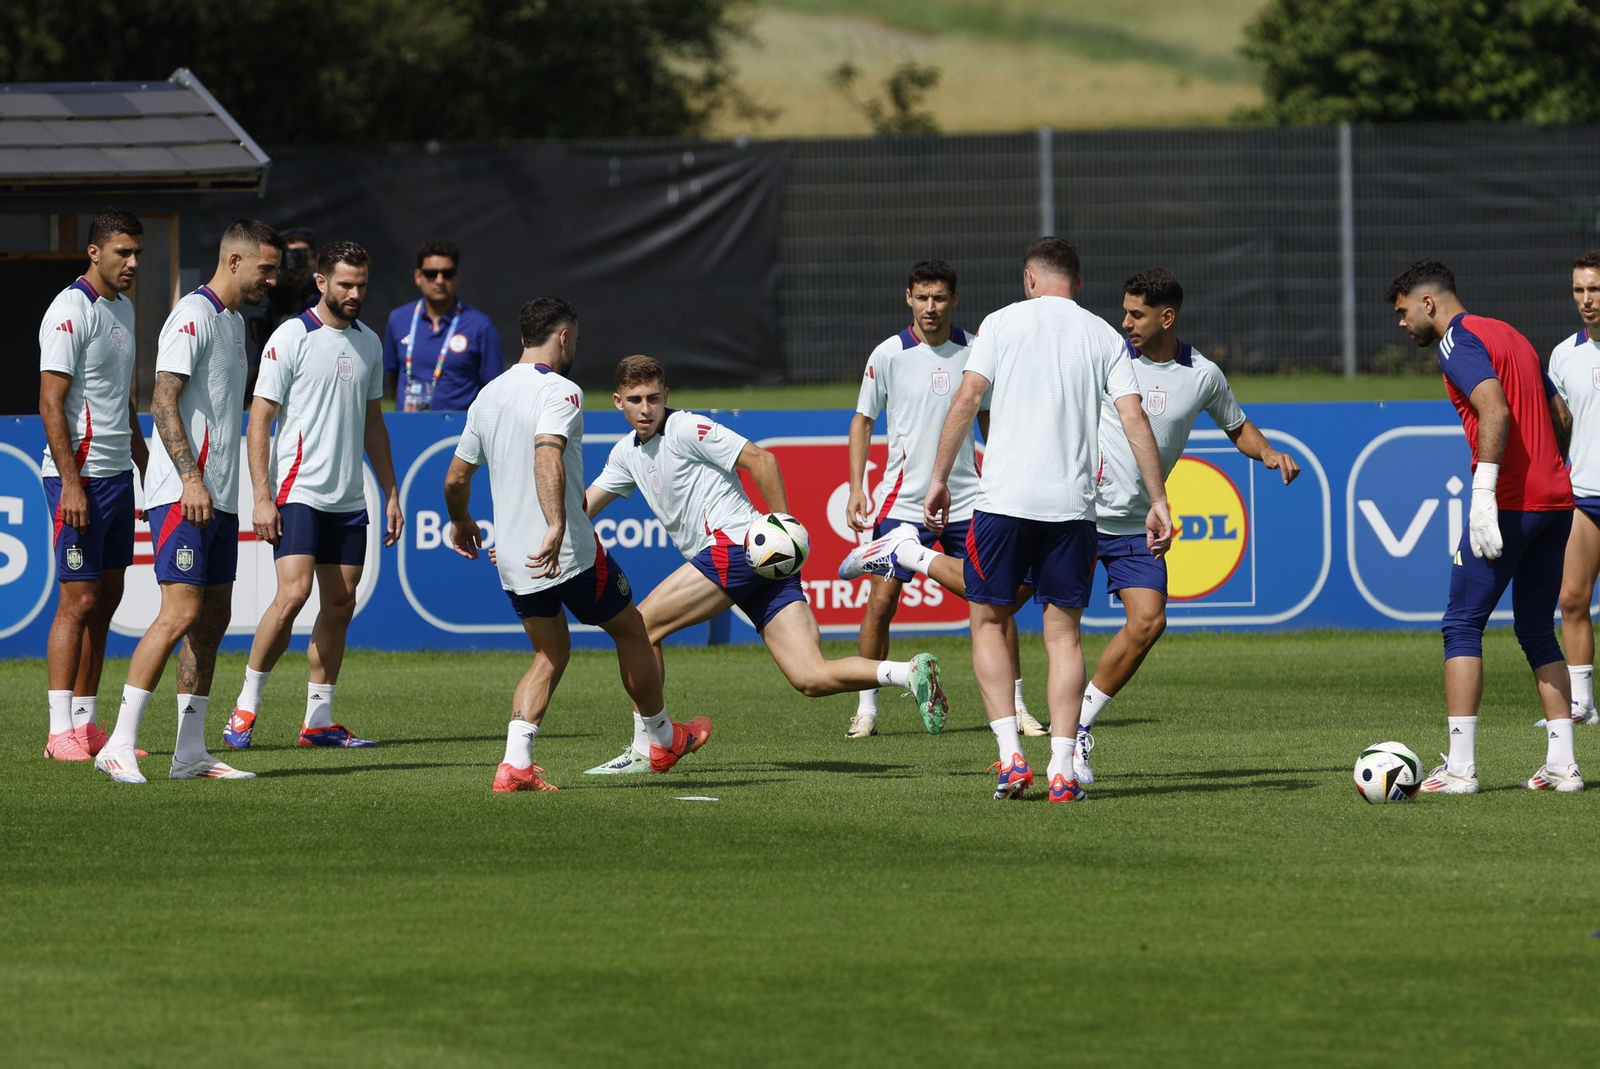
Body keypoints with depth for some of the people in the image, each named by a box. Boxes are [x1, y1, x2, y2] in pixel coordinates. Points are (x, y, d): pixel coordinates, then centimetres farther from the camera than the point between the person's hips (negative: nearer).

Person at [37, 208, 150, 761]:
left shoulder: (123, 308, 14)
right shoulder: (70, 312, -13)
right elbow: (51, 403, -17)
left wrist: (141, 458, 21)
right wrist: (71, 483, -21)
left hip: (117, 474, 9)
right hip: (78, 475, -9)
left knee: (106, 598, 9)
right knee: (79, 600, -9)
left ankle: (86, 722, 13)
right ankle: (61, 731, -7)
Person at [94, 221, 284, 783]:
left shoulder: (234, 322, 18)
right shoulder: (193, 318, -10)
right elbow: (163, 402, -17)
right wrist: (190, 478, -24)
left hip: (218, 499, 10)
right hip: (181, 497, -10)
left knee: (213, 618, 7)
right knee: (181, 613, -15)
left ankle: (191, 753, 10)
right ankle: (119, 745, -15)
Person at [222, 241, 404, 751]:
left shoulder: (369, 343, 13)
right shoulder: (291, 338, -6)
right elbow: (259, 420, -7)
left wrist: (390, 493, 18)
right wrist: (262, 497, -14)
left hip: (349, 499, 6)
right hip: (298, 493, -6)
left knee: (340, 604, 4)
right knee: (292, 594, -17)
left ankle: (318, 719, 10)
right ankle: (246, 708, -6)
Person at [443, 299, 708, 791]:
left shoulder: (488, 396, 10)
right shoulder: (559, 391, -13)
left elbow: (455, 479, 16)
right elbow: (548, 457, -31)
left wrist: (461, 523, 35)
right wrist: (557, 527, -40)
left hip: (513, 561, 7)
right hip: (569, 553, -7)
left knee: (550, 654, 17)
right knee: (630, 629, 16)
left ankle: (515, 764, -1)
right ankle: (662, 738, 30)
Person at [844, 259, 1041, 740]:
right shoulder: (888, 355, -3)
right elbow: (862, 421, 5)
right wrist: (856, 488, -2)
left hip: (967, 497, 2)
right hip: (903, 498, -1)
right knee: (882, 600, -6)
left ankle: (1014, 706, 8)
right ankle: (867, 708, 7)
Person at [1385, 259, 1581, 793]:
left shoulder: (1459, 341, -7)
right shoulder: (1509, 335, 21)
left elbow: (1495, 409, -22)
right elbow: (1560, 413, 23)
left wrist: (1484, 493, -25)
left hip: (1509, 505, -8)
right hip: (1556, 500, 8)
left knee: (1462, 627, -2)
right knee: (1537, 632, 15)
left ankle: (1460, 767, -7)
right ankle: (1562, 763, 9)